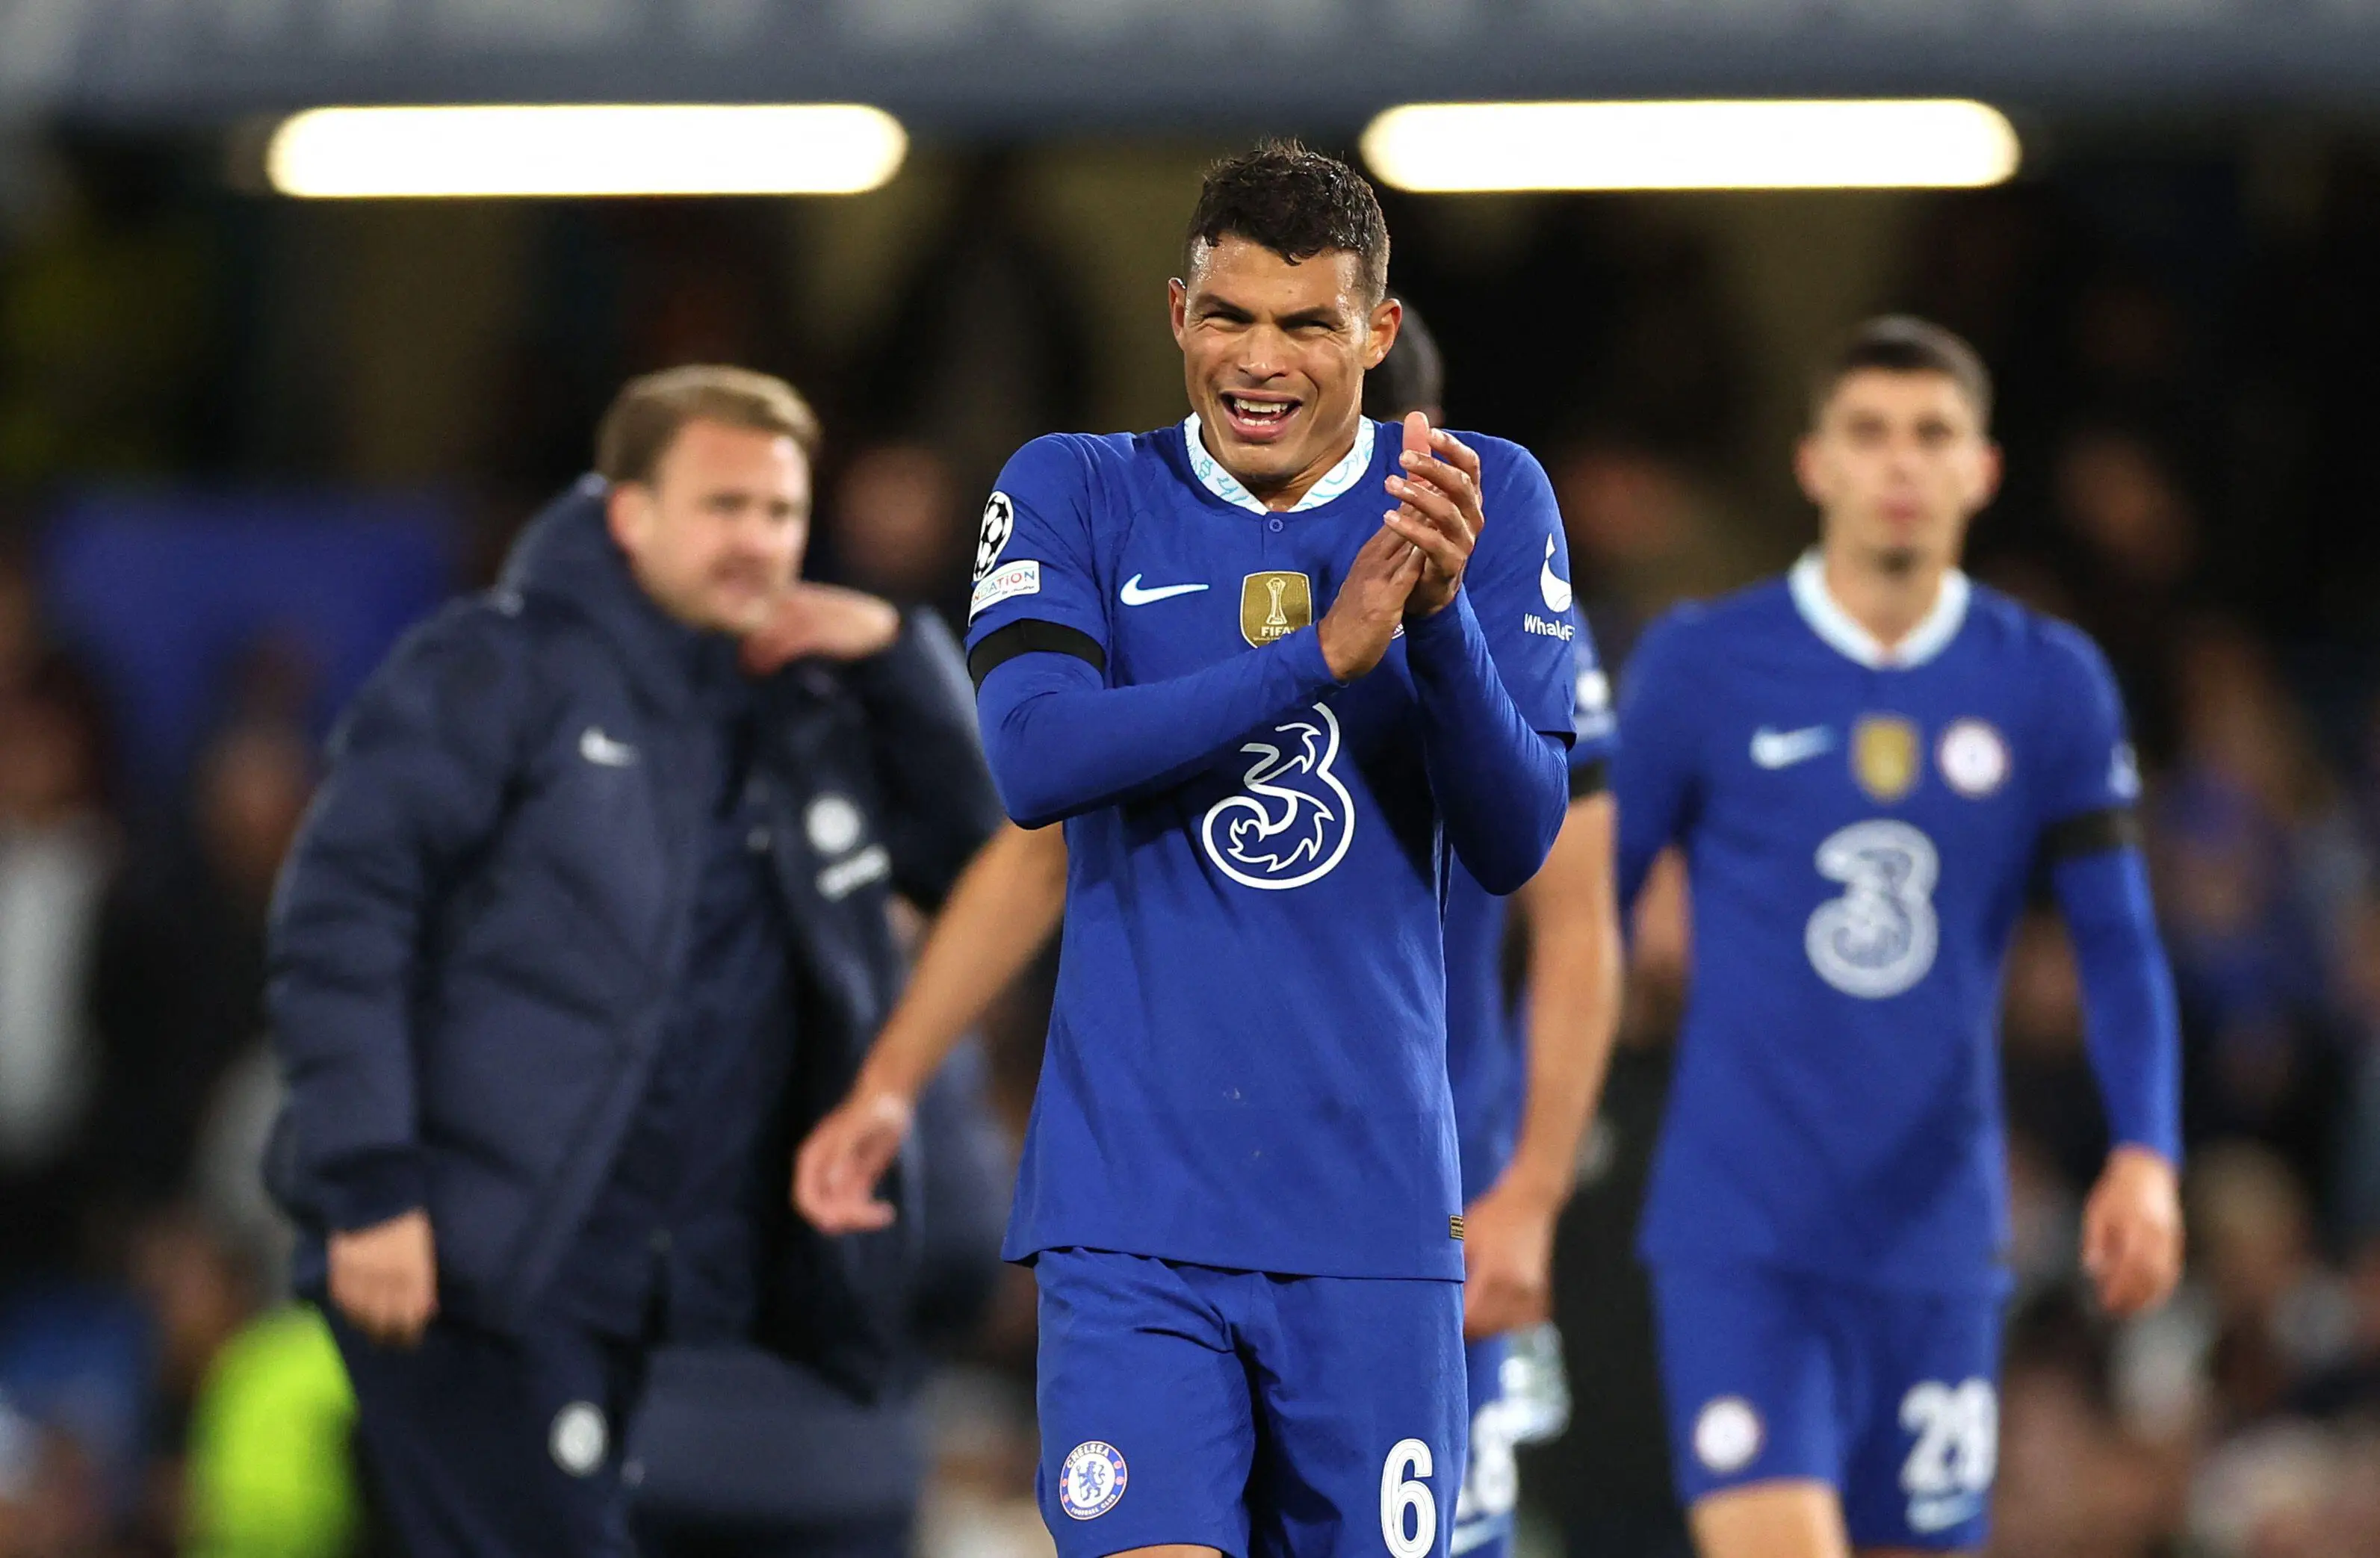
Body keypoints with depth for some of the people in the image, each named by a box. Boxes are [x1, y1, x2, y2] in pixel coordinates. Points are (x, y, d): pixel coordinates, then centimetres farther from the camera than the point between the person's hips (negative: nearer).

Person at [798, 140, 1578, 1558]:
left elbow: (1517, 846, -1)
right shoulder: (1077, 496, 4)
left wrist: (1442, 611, -18)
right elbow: (1033, 760, -13)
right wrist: (1322, 651, -21)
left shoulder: (1487, 504, 5)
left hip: (1373, 1212, 1)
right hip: (1133, 1212, -1)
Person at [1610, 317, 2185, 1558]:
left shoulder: (2049, 687, 5)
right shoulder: (1705, 666, -1)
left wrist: (2145, 1153, -11)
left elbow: (2117, 945, 5)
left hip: (1936, 1244, 3)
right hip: (1737, 1243, -3)